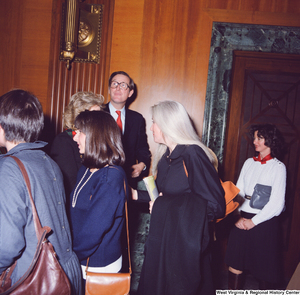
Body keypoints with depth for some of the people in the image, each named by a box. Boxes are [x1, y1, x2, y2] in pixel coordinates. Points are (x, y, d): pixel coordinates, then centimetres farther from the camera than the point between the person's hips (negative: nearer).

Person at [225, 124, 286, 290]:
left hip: (264, 221, -4)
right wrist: (239, 216, -7)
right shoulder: (249, 163, 9)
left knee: (264, 267, 7)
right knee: (235, 263, 7)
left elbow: (277, 204, -9)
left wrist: (253, 222, -11)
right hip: (242, 220, 4)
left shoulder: (278, 167, -4)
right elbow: (238, 191, 7)